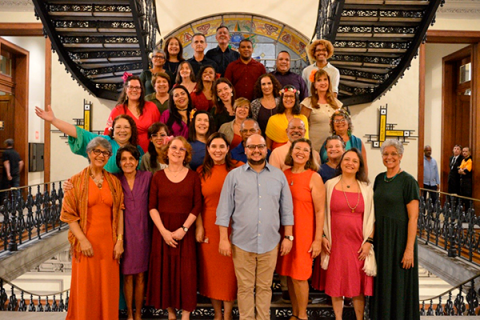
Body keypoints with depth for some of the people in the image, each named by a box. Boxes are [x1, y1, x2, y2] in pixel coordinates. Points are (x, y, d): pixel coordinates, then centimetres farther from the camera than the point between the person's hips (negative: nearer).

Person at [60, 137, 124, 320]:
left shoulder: (114, 181, 7)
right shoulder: (76, 181, -1)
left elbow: (119, 212, 6)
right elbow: (68, 214, -4)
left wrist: (119, 240, -1)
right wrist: (82, 239, -11)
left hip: (108, 242, 2)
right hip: (86, 242, -2)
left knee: (108, 286, 8)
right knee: (86, 287, 5)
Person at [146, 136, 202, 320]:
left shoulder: (193, 177, 3)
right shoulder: (158, 176, 5)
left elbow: (197, 206, -1)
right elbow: (152, 207, 0)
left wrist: (183, 229, -11)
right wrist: (163, 231, -10)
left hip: (185, 231, -1)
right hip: (162, 231, 1)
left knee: (185, 272, 0)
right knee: (164, 270, 5)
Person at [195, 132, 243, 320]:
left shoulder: (238, 168, -3)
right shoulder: (201, 172, 5)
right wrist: (199, 227, -3)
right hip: (209, 227, 3)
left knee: (229, 269, 5)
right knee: (211, 269, 10)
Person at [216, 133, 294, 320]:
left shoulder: (279, 176, 6)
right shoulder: (234, 175, 1)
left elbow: (286, 209, 10)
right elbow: (224, 210, 1)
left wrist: (288, 236, 5)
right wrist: (223, 239, -3)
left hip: (270, 242, 1)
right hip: (242, 242, -1)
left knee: (265, 287, 11)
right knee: (245, 287, 9)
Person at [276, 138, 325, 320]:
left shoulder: (314, 178, -7)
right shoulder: (284, 175, 6)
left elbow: (320, 211, -8)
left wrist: (318, 240, -11)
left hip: (304, 233, -4)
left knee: (299, 276, 0)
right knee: (289, 274, 11)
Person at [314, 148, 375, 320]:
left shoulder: (366, 188, 4)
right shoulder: (330, 185, 2)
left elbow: (371, 217, 5)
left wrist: (369, 241, -2)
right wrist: (322, 237, -3)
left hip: (358, 244, 0)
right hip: (334, 242, 0)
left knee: (358, 285, 7)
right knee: (335, 283, 9)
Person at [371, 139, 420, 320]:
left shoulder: (408, 181, -11)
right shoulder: (379, 179, 8)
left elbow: (413, 217, -14)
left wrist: (409, 249, -18)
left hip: (399, 238, -6)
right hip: (380, 237, 6)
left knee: (398, 285, 5)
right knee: (382, 283, 14)